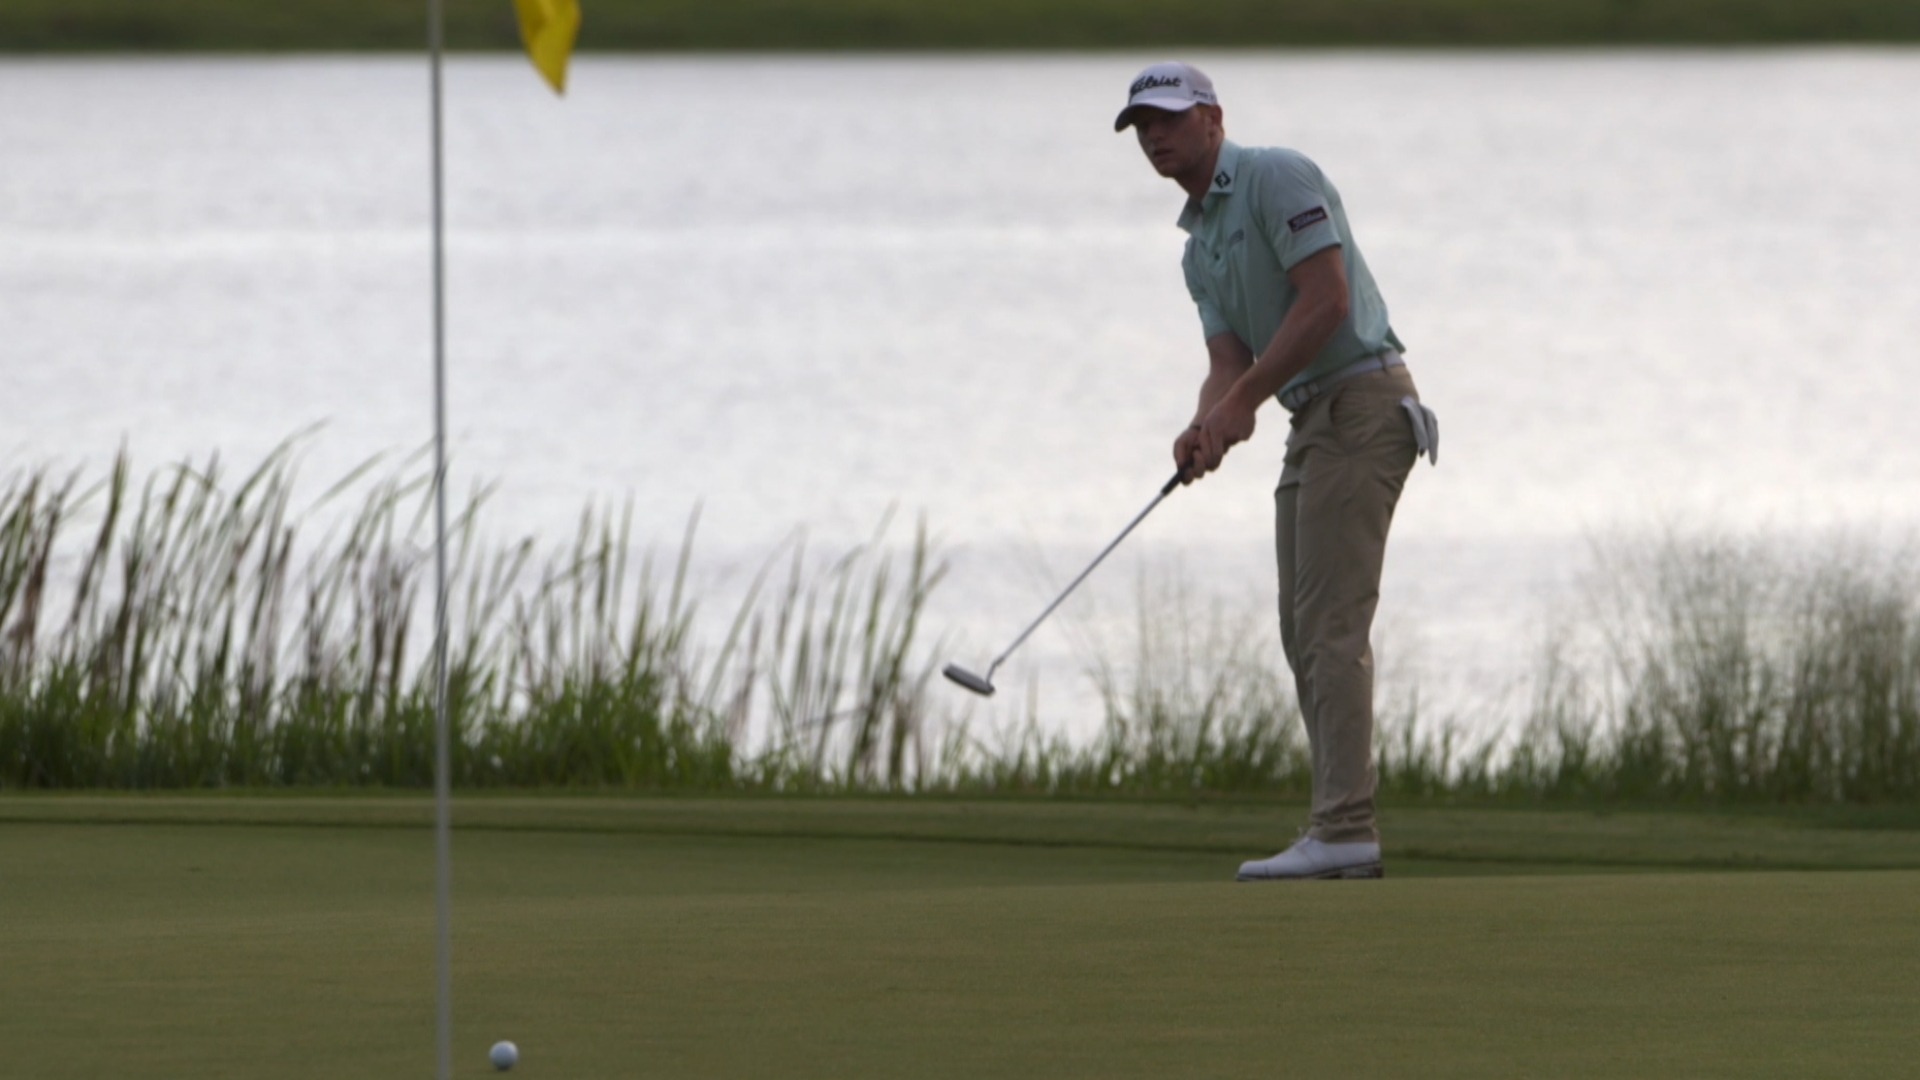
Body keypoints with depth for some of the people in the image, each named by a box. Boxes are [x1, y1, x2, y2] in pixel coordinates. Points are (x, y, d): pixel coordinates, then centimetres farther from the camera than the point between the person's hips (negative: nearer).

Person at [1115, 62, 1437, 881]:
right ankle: (1341, 831, 7)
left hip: (1361, 405, -10)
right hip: (1314, 424, 10)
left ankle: (1344, 828, -17)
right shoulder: (1198, 250, 19)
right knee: (1306, 632, 7)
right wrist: (1205, 430, -14)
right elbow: (1228, 361, 9)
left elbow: (1326, 299, -18)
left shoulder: (1278, 178, -8)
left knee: (1331, 626, -14)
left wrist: (1241, 401, -18)